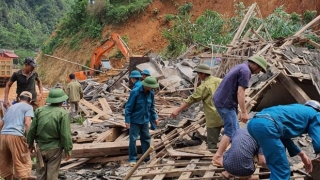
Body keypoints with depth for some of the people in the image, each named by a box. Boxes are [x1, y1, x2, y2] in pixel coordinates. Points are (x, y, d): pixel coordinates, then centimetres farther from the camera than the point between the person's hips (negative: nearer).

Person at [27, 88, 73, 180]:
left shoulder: (39, 110, 0)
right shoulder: (63, 114, -13)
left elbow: (32, 129, 3)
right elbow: (65, 134, -15)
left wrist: (30, 143, 15)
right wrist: (68, 149, -5)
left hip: (41, 147, 4)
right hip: (54, 148, -4)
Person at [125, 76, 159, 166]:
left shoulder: (151, 93, -2)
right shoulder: (135, 92, -19)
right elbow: (128, 107, -15)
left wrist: (155, 117, 8)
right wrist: (127, 120, -15)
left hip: (145, 120, 6)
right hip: (135, 120, -5)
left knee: (146, 138, 12)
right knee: (133, 139, -1)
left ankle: (147, 158, 24)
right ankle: (132, 159, 10)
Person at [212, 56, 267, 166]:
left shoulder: (241, 67, 17)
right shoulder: (245, 71, -14)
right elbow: (240, 92, -20)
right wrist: (244, 112, -18)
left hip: (221, 100, 10)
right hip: (226, 103, -10)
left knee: (234, 129, 16)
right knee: (231, 131, -4)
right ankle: (217, 157, -1)